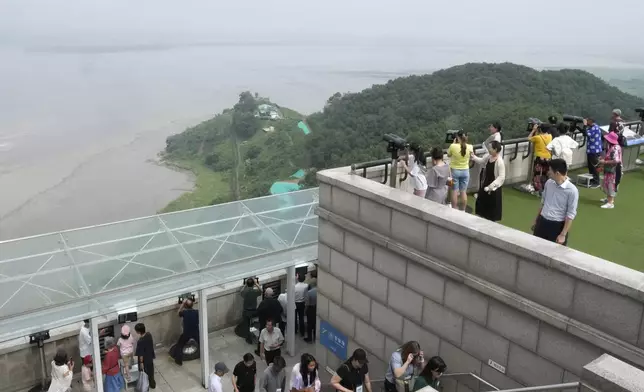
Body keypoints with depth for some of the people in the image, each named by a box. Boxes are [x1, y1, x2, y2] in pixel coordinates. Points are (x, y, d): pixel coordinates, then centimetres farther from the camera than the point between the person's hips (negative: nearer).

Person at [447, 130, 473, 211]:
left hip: (454, 171, -2)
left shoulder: (453, 146, -18)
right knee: (463, 192, 12)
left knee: (454, 191, 8)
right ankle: (463, 210, 20)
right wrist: (464, 142, 12)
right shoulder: (470, 147, -11)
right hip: (465, 171, 2)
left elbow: (448, 155, 2)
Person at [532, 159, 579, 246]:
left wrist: (563, 234, -16)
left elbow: (571, 215, -14)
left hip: (558, 225, -5)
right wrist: (536, 221, 18)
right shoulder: (548, 183, 1)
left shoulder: (572, 190, -17)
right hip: (542, 222, 5)